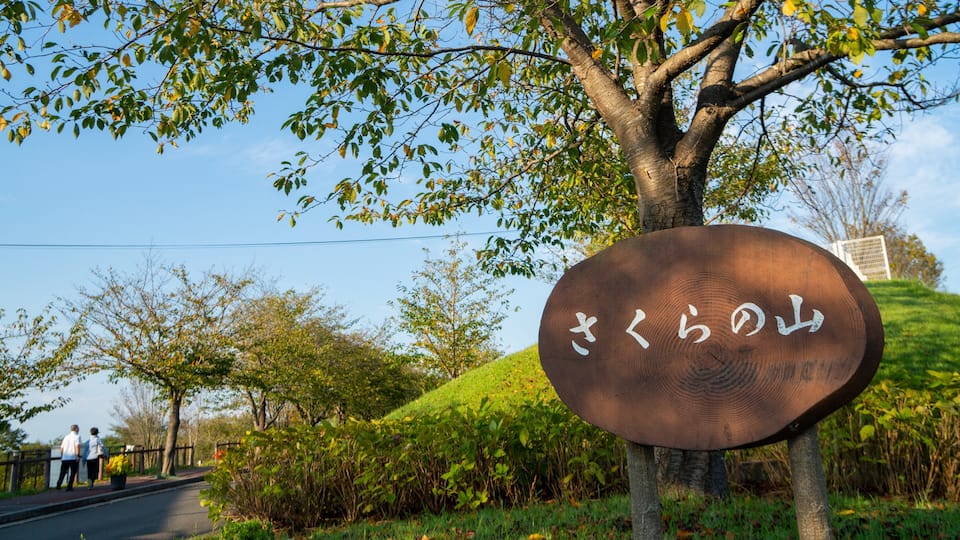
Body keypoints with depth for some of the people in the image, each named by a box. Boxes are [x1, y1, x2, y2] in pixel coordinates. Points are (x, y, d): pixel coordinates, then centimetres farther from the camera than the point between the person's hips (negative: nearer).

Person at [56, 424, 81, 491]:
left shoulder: (66, 437, 17)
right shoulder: (77, 436, -2)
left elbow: (61, 448, 18)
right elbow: (77, 446, -14)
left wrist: (61, 456, 27)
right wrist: (78, 455, -14)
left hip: (65, 458, 5)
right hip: (73, 458, -5)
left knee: (63, 473, 11)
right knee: (73, 473, 3)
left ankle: (58, 484, -6)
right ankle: (69, 487, -1)